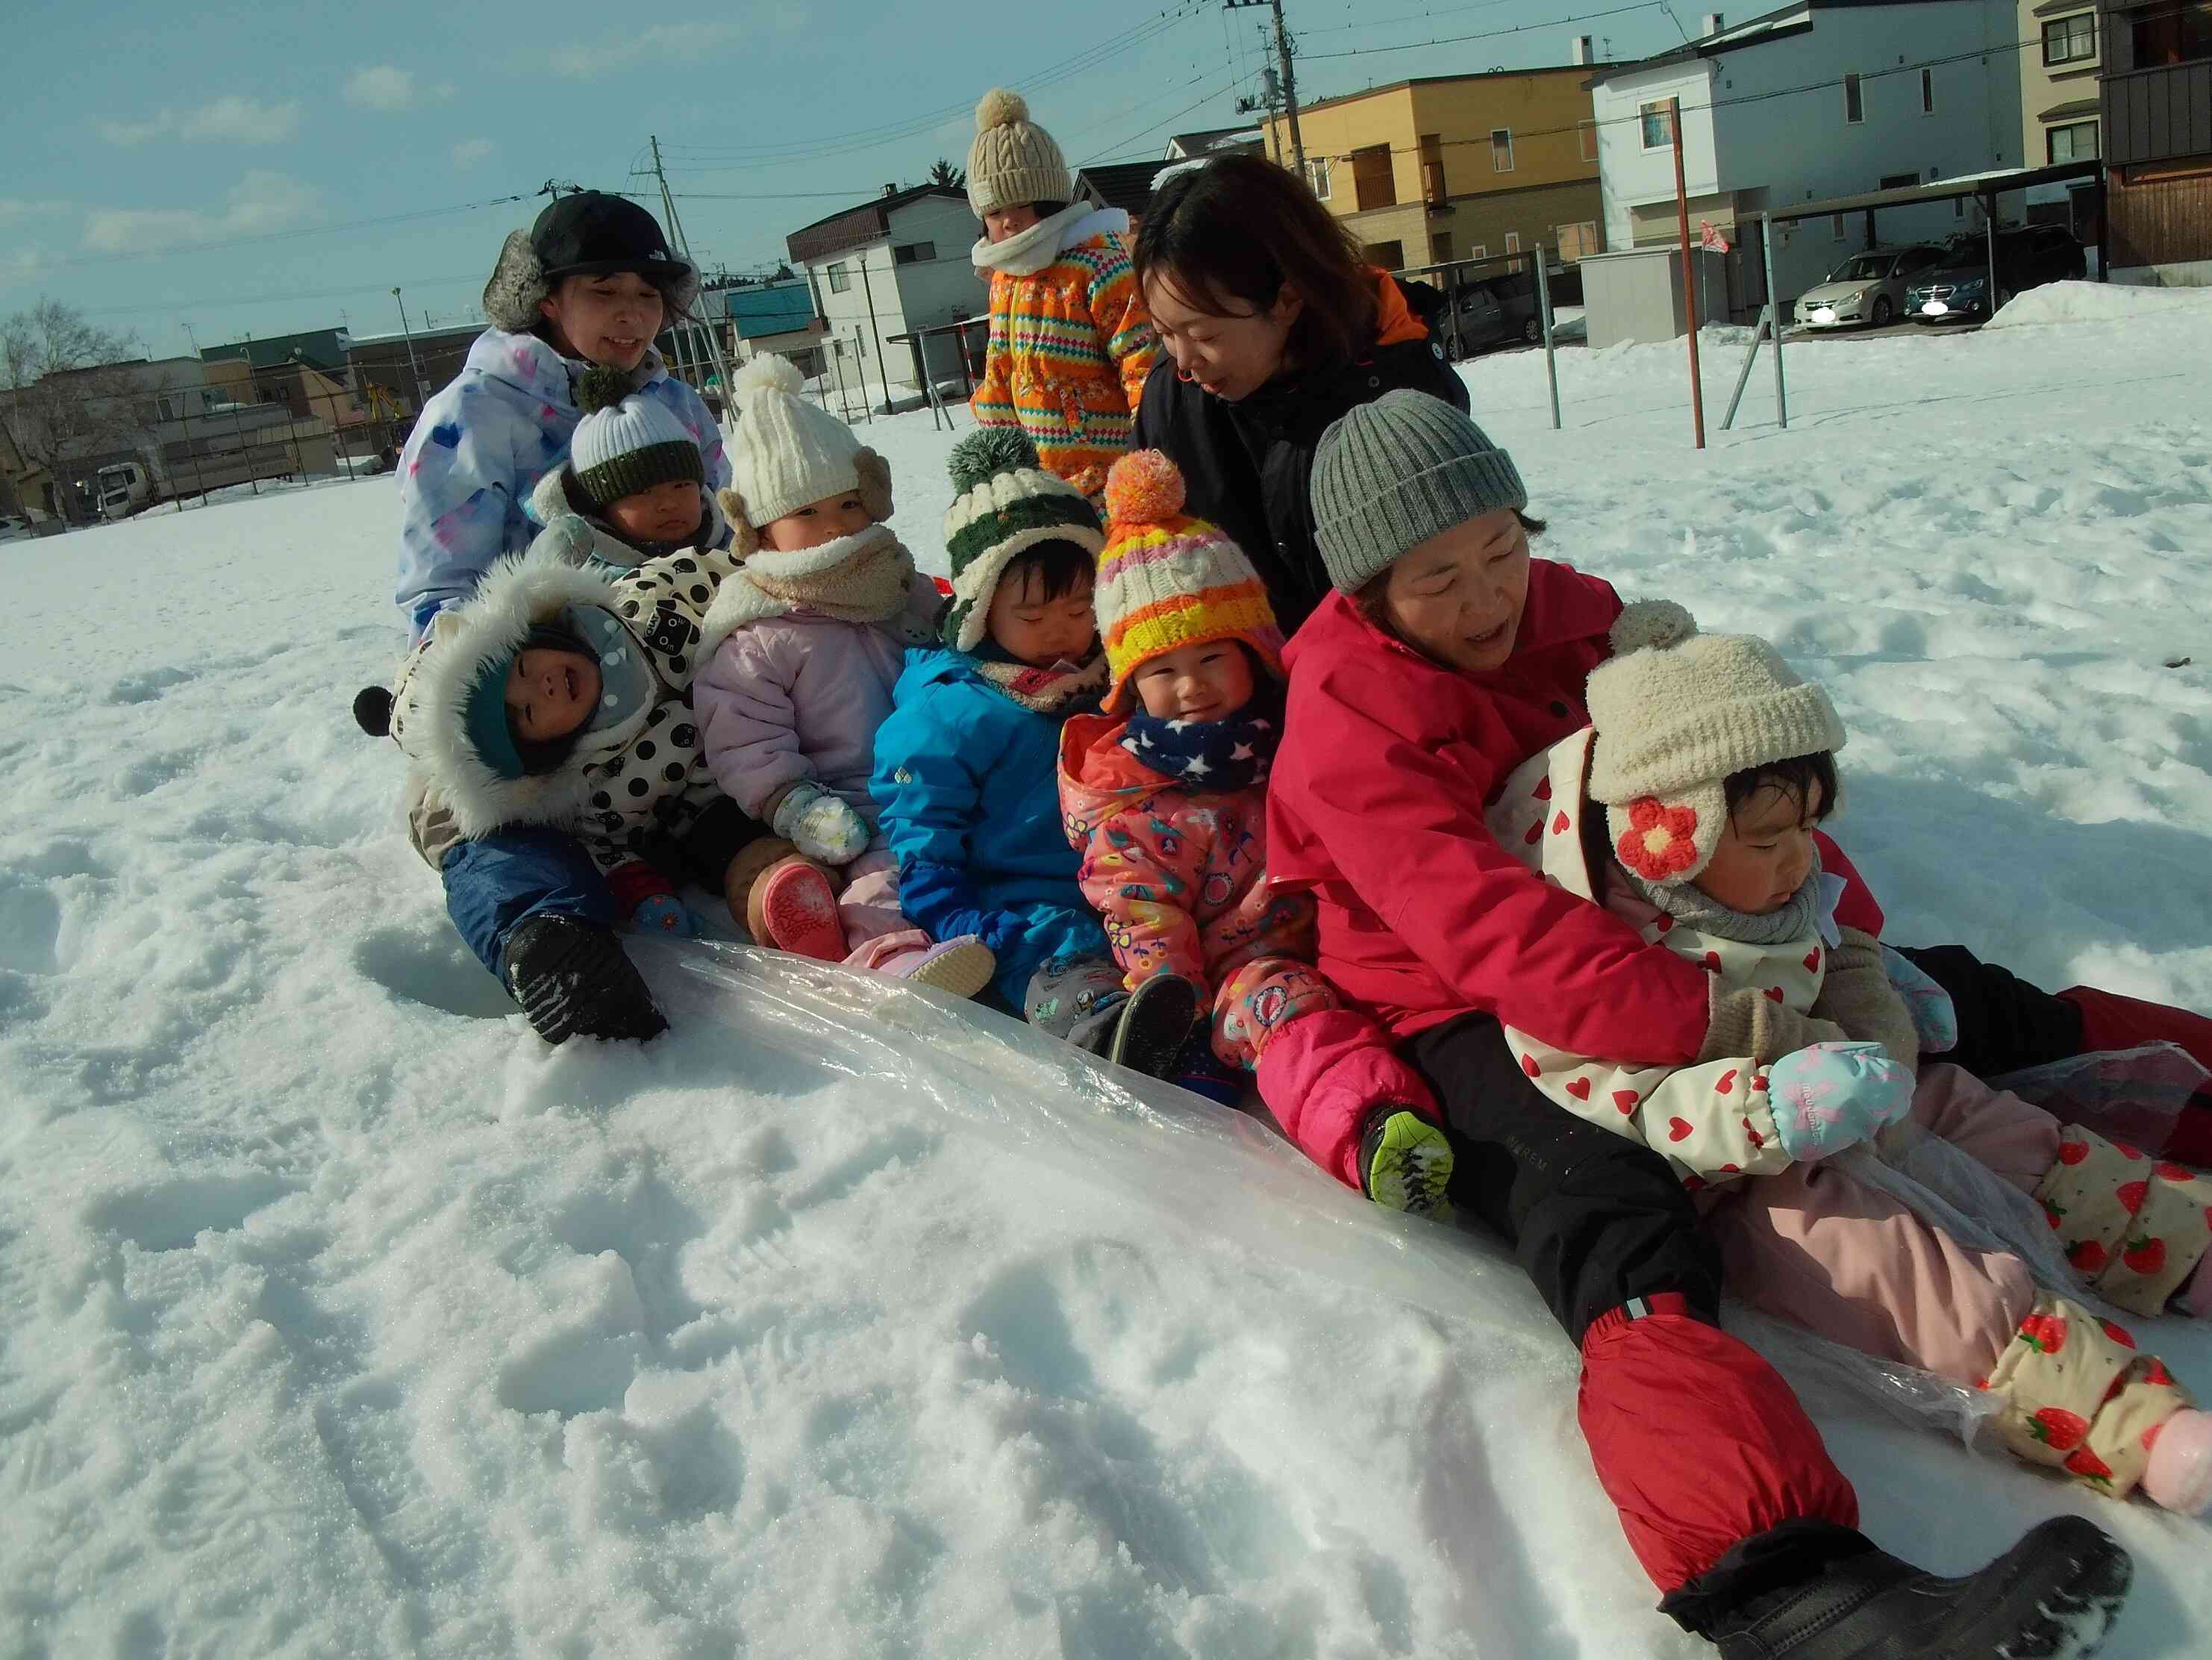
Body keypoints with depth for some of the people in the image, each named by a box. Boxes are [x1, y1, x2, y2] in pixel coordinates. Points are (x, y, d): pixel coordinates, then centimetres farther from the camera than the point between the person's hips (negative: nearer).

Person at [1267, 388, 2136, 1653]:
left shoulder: (1576, 616, 7)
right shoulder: (1344, 710, -14)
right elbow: (1480, 926, -28)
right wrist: (1694, 1017, -37)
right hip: (1460, 1022, -8)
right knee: (1624, 1239, -37)